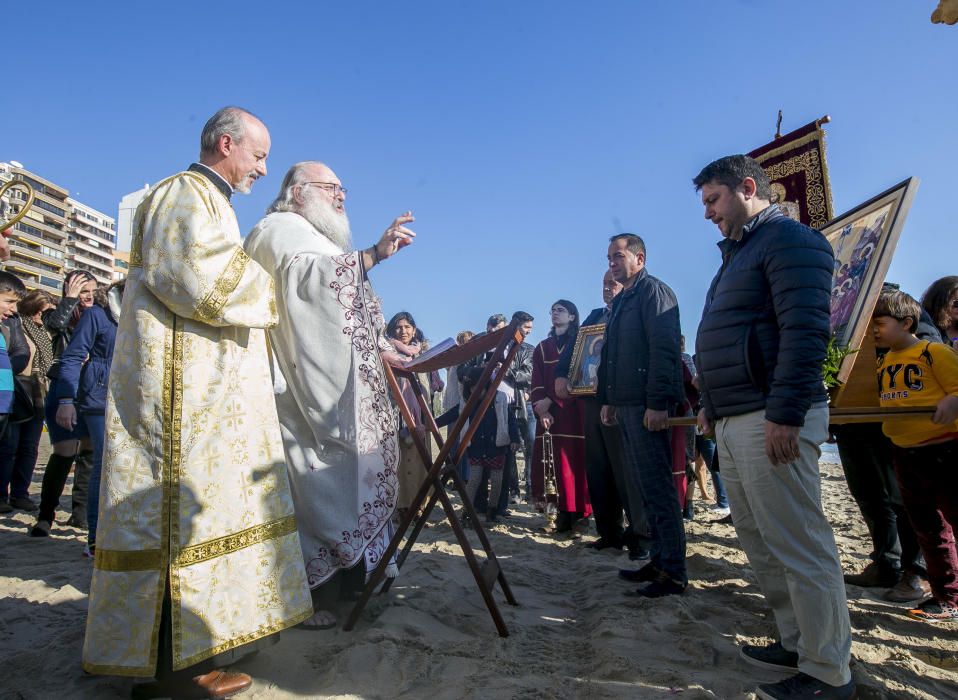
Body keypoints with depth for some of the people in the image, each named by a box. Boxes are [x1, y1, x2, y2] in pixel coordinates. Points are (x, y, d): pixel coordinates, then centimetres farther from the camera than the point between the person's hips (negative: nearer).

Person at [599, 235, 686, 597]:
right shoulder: (621, 301, 21)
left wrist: (658, 403, -23)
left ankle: (673, 573, 3)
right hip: (626, 404, 9)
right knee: (642, 488, 13)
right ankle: (659, 560, 23)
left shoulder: (654, 290, -7)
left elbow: (664, 348, -17)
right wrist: (607, 399, 17)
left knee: (658, 487, -5)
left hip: (648, 406, -9)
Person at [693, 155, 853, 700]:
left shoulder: (789, 239, -6)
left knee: (799, 546, -2)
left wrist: (784, 414, -22)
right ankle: (796, 643, 27)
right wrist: (713, 406, 19)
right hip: (733, 423, 10)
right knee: (760, 542, 14)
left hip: (770, 421, -10)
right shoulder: (738, 253, 23)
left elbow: (806, 331, -18)